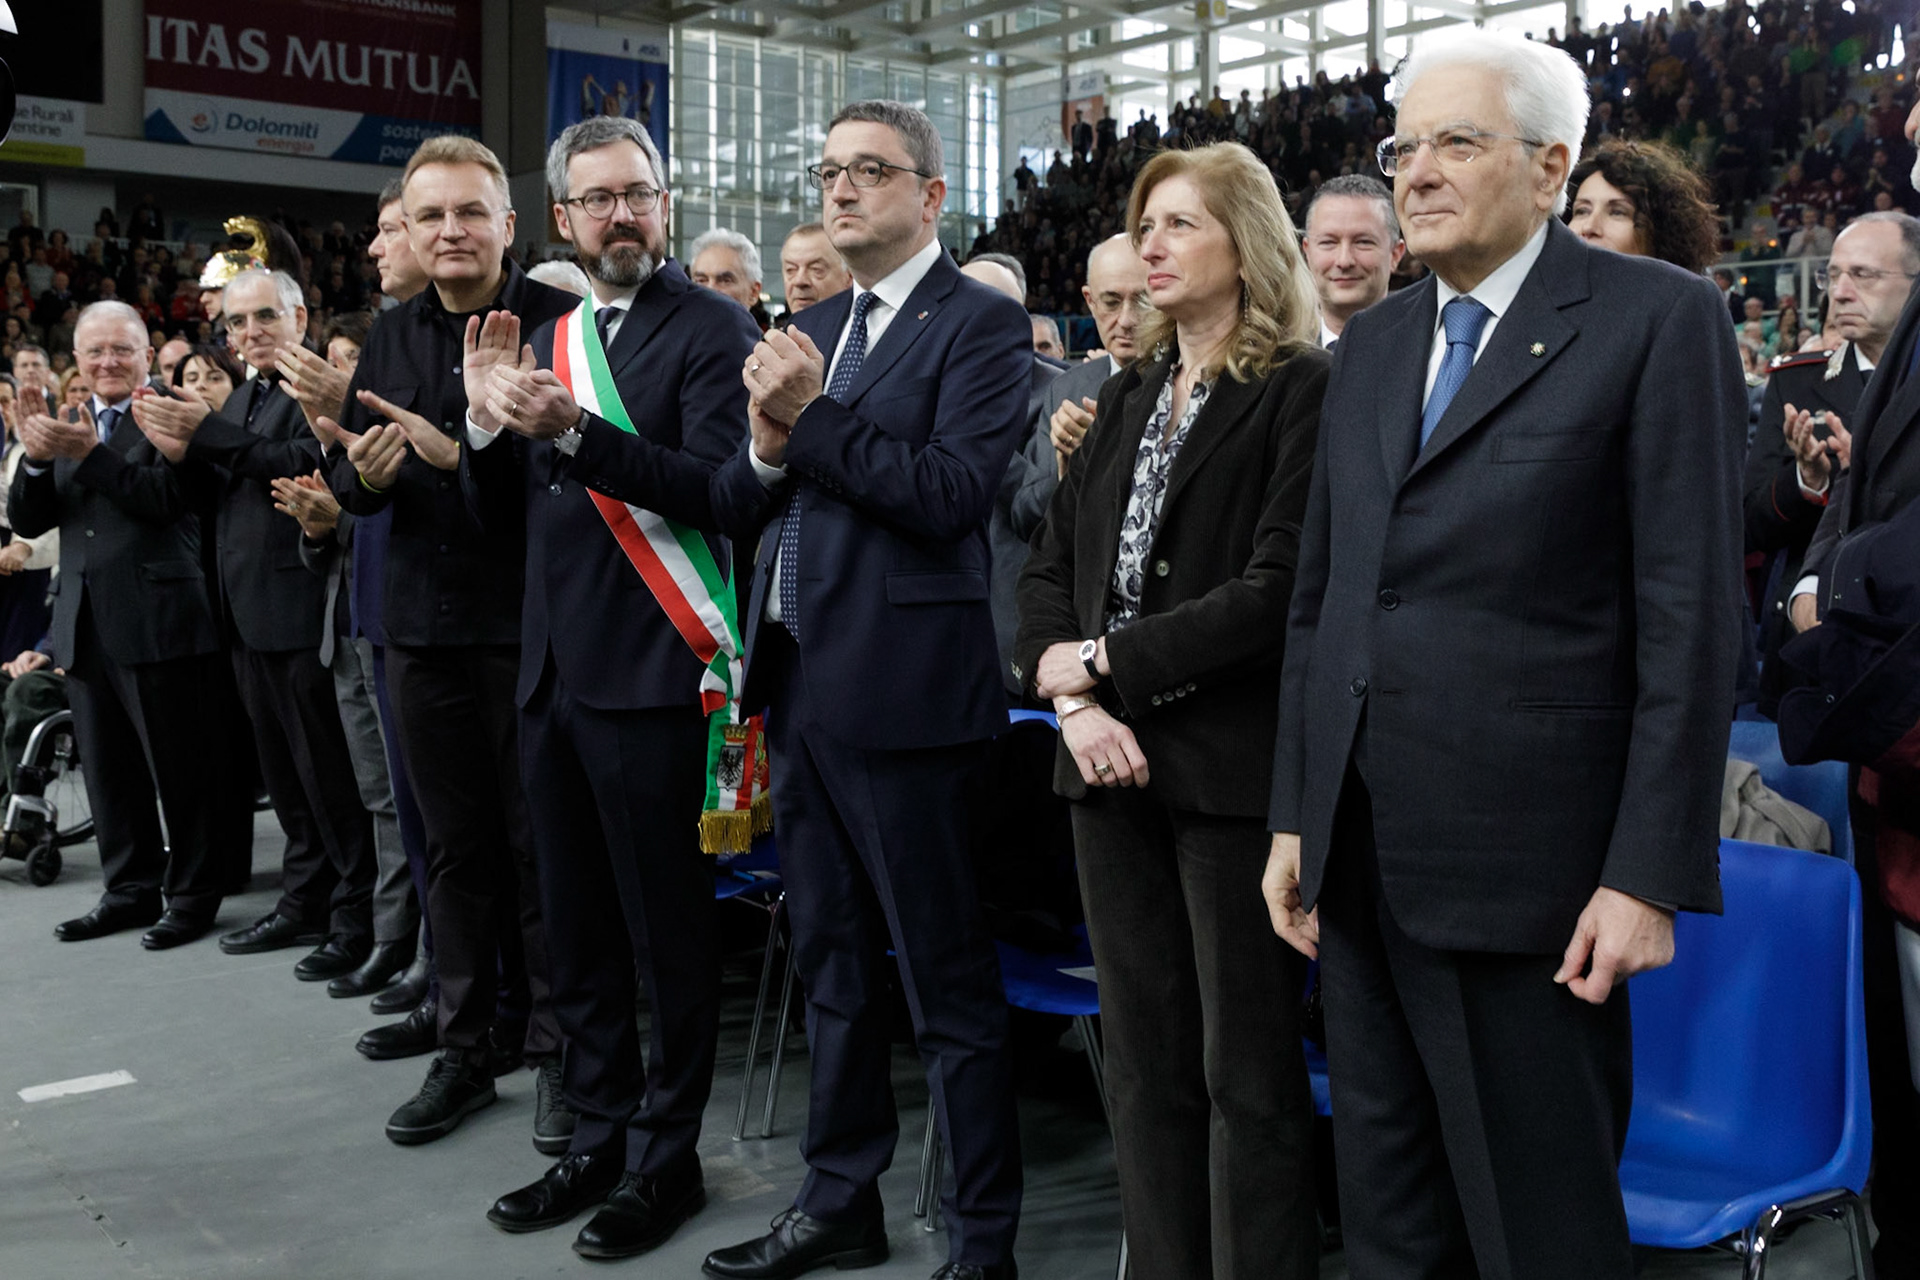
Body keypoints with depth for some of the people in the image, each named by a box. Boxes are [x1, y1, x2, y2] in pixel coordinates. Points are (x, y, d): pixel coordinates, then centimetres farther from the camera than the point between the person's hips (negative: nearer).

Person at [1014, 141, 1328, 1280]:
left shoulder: (1302, 388, -6)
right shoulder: (1129, 396, 17)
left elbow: (1275, 590, -16)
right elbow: (1051, 565, 12)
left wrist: (1106, 661, -11)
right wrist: (1073, 700, -5)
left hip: (1232, 768, -6)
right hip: (1115, 764, 7)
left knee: (1248, 1077, 3)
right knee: (1145, 1066, 13)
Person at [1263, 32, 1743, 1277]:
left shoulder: (1659, 319, -6)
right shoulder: (1373, 343, 13)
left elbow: (1691, 618, -11)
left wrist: (1651, 875, -14)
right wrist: (1293, 815, 11)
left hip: (1520, 866, -6)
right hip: (1358, 853, 6)